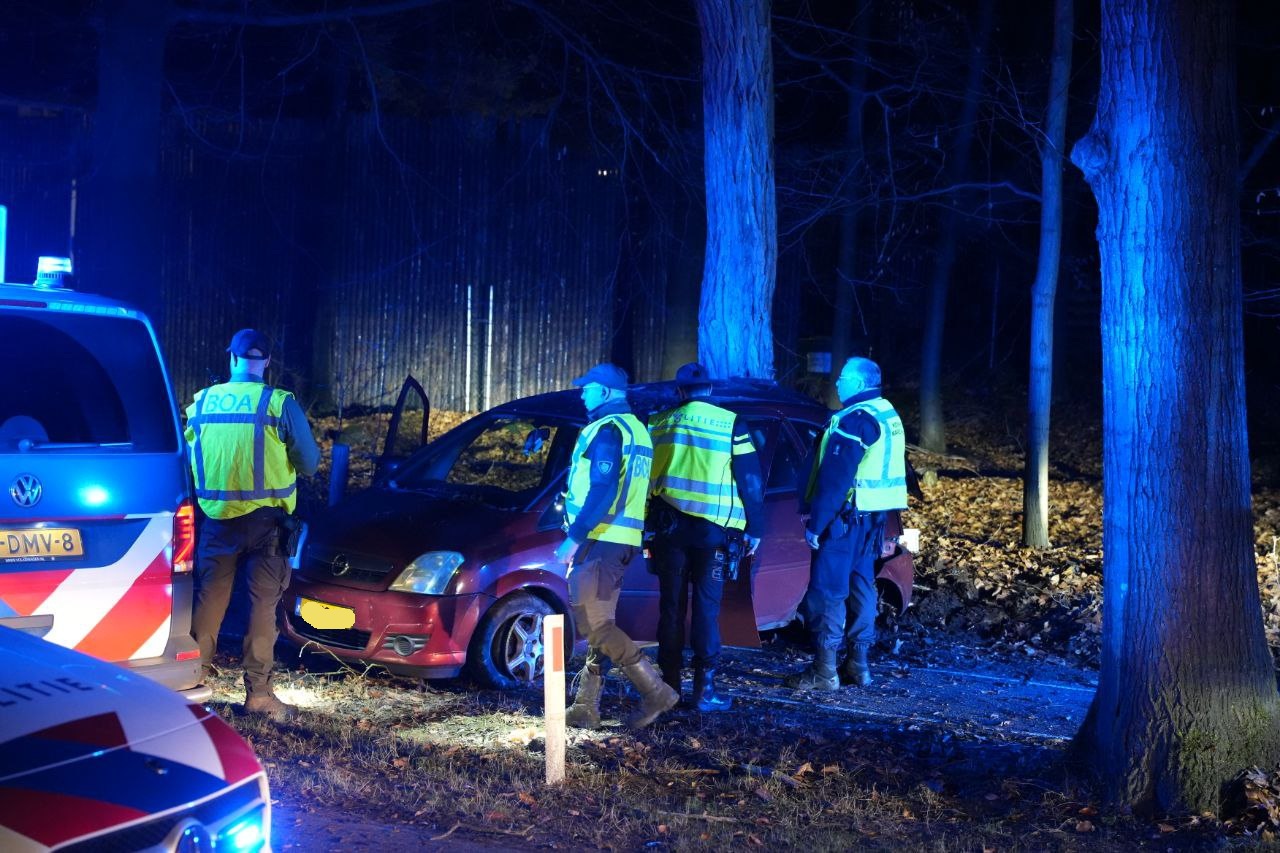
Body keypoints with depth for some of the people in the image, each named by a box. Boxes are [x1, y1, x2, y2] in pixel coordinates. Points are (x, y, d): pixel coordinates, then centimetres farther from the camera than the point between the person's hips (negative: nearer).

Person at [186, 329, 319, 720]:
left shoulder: (201, 402, 5)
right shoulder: (279, 403, -7)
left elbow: (186, 455, 14)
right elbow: (309, 463, -2)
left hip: (215, 516, 3)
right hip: (264, 517, -3)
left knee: (209, 599, 11)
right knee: (262, 602, 3)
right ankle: (258, 692, 5)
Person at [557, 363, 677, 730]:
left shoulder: (607, 430, -11)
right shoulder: (635, 429, 19)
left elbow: (602, 492, -21)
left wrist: (574, 538, -20)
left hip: (599, 540, -10)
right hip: (622, 542, 10)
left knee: (594, 624, -8)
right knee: (599, 624, 10)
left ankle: (656, 692, -7)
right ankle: (585, 708, 13)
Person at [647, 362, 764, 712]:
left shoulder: (658, 424, 6)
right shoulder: (730, 424, -2)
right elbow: (750, 482, -2)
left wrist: (652, 523, 22)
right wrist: (754, 528, 5)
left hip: (669, 526, 2)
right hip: (713, 529, -2)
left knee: (671, 605, 9)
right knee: (706, 607, 2)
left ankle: (670, 684, 14)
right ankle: (704, 689, 2)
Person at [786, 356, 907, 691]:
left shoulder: (854, 420, -16)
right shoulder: (888, 416, 14)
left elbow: (835, 477, -21)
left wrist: (815, 523, -19)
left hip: (845, 516, -10)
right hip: (872, 516, 10)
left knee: (827, 591, -6)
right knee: (861, 586, 14)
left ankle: (824, 671, -6)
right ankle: (858, 664, 18)